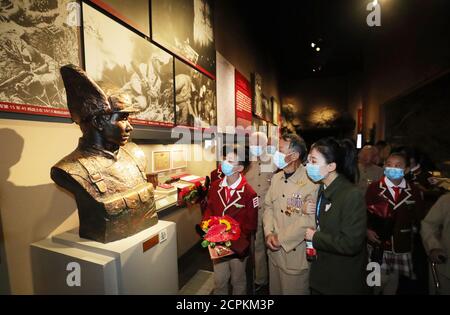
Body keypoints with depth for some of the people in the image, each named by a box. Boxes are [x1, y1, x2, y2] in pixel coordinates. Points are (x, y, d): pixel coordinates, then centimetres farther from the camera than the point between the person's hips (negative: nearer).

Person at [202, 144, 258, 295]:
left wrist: (235, 240, -20)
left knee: (238, 282, 22)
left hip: (239, 246, -3)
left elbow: (251, 224, -13)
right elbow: (209, 210, 6)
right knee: (219, 281, 23)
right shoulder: (215, 186, -6)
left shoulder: (249, 193, -19)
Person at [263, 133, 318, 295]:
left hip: (296, 252, -6)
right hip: (274, 250, 6)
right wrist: (269, 233, -8)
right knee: (275, 289, 24)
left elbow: (310, 219, -22)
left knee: (294, 290, 16)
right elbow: (268, 207, 6)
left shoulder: (311, 182, -19)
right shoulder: (276, 178, 3)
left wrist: (281, 238, -15)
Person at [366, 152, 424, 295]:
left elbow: (418, 215, 11)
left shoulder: (413, 190, 0)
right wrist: (367, 230, -15)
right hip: (378, 243, -2)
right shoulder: (374, 187, -7)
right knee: (380, 279, 2)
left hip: (402, 245, 3)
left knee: (393, 279, 18)